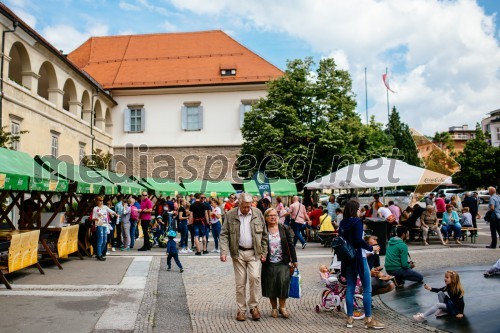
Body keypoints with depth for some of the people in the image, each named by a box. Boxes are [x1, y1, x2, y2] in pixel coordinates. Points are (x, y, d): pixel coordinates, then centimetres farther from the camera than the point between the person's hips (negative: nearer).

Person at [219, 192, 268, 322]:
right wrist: (223, 252, -13)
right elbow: (224, 234, -2)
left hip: (254, 253, 0)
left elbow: (264, 234, 6)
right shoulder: (231, 215, -2)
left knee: (254, 277, -13)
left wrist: (264, 252, 2)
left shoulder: (258, 213, 1)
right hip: (238, 253, 0)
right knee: (240, 282, 5)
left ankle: (254, 306, 7)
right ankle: (241, 309, 18)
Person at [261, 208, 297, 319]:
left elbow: (290, 245, 7)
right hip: (269, 264, 0)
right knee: (271, 286, 5)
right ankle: (274, 308, 24)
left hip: (283, 263, 0)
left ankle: (282, 307, 6)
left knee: (283, 282, -12)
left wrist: (294, 260, 6)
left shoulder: (284, 229, 4)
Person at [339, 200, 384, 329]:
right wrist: (371, 248, -9)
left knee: (350, 288, 11)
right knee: (367, 289, 1)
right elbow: (359, 240, -21)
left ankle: (350, 318, 14)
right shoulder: (357, 221, -13)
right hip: (358, 257, -7)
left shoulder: (342, 223, 8)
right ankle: (368, 320, 3)